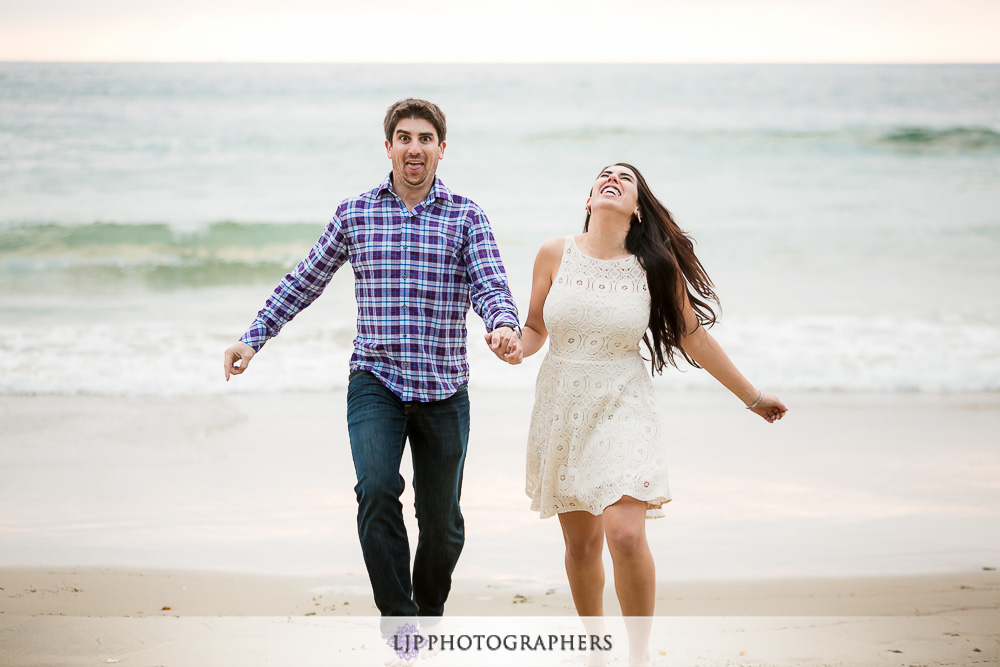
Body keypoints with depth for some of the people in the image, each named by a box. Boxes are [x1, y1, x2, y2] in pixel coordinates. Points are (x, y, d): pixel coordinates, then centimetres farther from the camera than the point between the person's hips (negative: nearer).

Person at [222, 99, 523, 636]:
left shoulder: (465, 215, 2)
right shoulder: (355, 213, 5)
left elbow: (490, 285, -10)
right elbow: (304, 282, 13)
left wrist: (504, 325, -33)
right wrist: (253, 338, 6)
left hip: (444, 389, 0)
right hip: (375, 382, 0)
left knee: (442, 520, 7)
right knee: (377, 488, -24)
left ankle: (429, 612, 33)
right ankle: (395, 615, -13)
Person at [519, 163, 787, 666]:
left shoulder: (656, 264, -4)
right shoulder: (556, 254, 0)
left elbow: (694, 337, 5)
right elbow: (534, 330, 9)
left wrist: (751, 396, 10)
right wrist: (514, 346, -15)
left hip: (622, 406, -2)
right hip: (562, 405, 2)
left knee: (625, 535, -17)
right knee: (581, 541, 9)